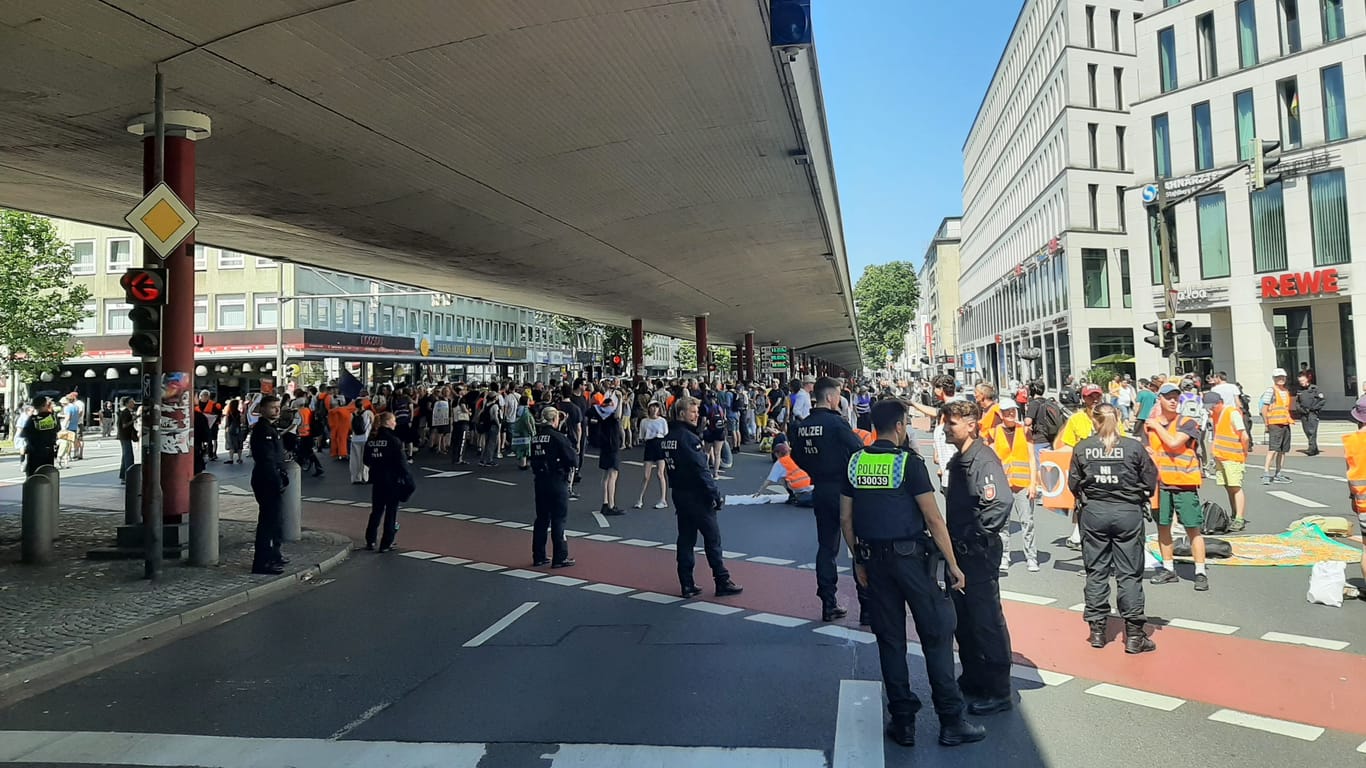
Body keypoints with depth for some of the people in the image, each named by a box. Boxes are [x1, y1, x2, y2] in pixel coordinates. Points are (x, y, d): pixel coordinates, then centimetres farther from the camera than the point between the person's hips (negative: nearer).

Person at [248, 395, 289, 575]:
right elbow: (266, 460, -22)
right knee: (269, 520, -8)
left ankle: (272, 555, 31)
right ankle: (262, 562, -4)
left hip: (272, 482, 11)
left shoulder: (270, 428, 17)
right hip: (268, 483, -11)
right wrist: (278, 482, -21)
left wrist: (282, 477, 12)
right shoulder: (263, 430, -15)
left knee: (275, 519, 19)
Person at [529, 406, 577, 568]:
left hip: (540, 481, 6)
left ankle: (538, 556, 20)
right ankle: (560, 558, 5)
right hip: (557, 482, -6)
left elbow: (533, 459, 13)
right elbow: (573, 459, -14)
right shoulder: (558, 437, -14)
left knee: (541, 518, 14)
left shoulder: (535, 438, 6)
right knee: (559, 519, 1)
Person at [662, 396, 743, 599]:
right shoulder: (688, 438, -18)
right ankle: (722, 582, 7)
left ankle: (687, 585, 14)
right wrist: (715, 495, -16)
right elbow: (701, 470, -21)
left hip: (679, 495, 8)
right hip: (696, 496, -8)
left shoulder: (667, 438, 9)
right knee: (712, 538, 1)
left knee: (685, 539, 11)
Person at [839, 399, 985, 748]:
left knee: (890, 639, 11)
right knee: (936, 635, 6)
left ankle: (902, 721, 18)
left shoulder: (854, 463, 4)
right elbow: (933, 518, -12)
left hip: (874, 559, 5)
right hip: (911, 558, -5)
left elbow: (845, 519, 7)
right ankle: (951, 722, 11)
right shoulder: (908, 462, -10)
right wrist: (953, 565, -5)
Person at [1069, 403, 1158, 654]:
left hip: (1093, 513, 1)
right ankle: (1134, 635, 7)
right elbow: (1150, 479, -1)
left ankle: (1097, 630, 17)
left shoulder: (1082, 448, -3)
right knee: (1129, 573, 5)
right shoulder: (1134, 446, -7)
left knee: (1096, 572, 11)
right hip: (1128, 512, -1)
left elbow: (1073, 483, 1)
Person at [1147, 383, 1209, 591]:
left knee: (1193, 528, -2)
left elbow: (1174, 443, -21)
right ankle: (1168, 569, 23)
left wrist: (1157, 426, -9)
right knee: (1162, 526, 11)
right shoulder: (1151, 424, 8)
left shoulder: (1187, 423, -6)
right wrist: (1146, 451, -1)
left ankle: (1200, 573, 5)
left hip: (1185, 482, -5)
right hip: (1160, 482, 5)